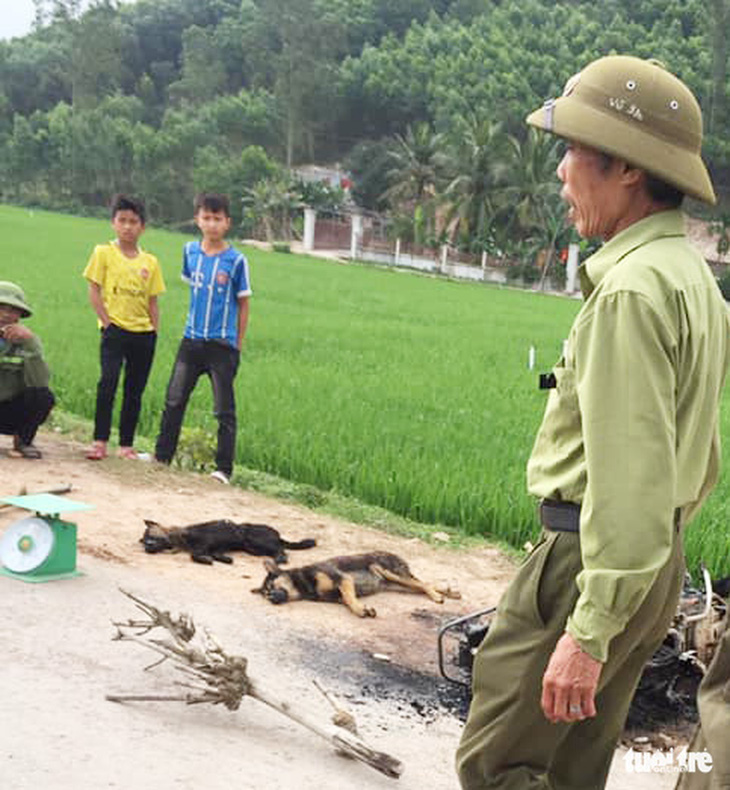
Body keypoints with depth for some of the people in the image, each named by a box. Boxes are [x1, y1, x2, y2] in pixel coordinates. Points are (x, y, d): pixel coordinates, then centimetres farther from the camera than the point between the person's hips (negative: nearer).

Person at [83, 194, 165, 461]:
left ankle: (126, 445, 14)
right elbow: (94, 291, -2)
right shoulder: (104, 253, 2)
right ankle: (100, 441, -14)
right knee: (108, 382, -19)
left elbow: (152, 301, 13)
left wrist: (154, 330, 3)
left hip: (143, 333, 4)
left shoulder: (150, 262, 10)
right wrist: (107, 322, -10)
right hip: (115, 330, -4)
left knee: (135, 390, 7)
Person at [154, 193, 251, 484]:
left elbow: (243, 304, -2)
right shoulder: (190, 251, 4)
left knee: (224, 410, 2)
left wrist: (237, 345, -3)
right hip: (192, 340, 4)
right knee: (174, 401, 9)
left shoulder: (236, 260, -8)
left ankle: (224, 469, 9)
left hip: (222, 345, -4)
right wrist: (197, 321, 13)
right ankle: (162, 455, 23)